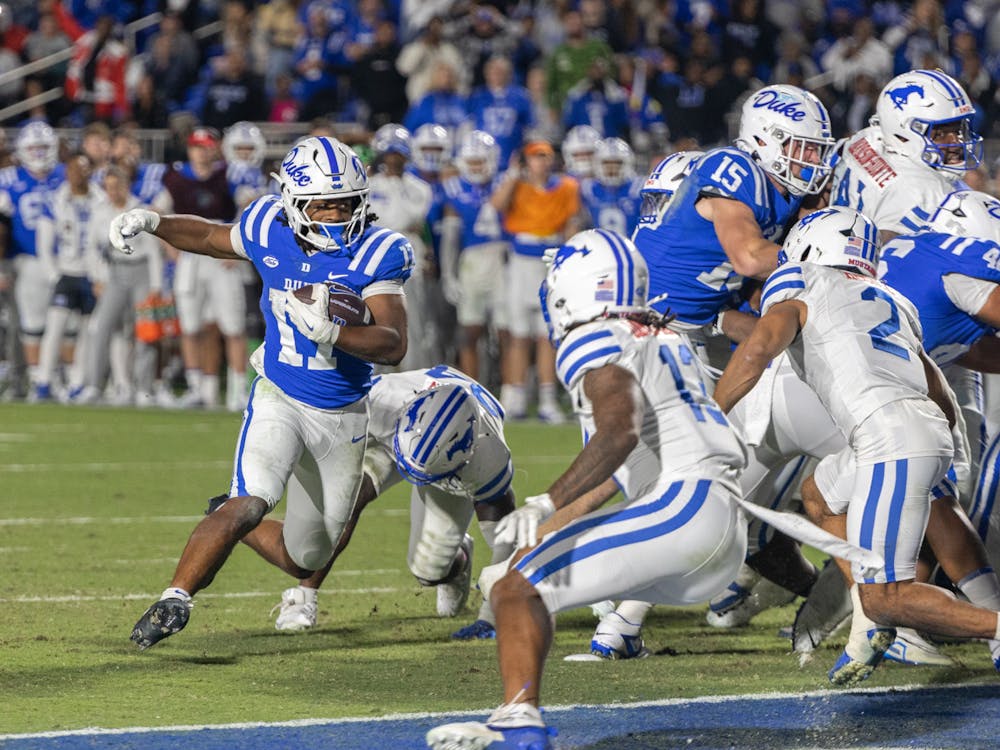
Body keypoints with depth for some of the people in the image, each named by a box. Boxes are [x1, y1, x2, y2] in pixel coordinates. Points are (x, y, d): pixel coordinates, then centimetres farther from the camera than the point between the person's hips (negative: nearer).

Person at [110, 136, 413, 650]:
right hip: (279, 401, -1)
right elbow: (211, 238, 14)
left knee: (303, 562, 15)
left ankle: (235, 522, 47)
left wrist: (331, 333, -42)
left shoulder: (375, 252, -17)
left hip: (342, 419, 1)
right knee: (250, 503, -31)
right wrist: (151, 222, -2)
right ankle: (175, 598, -25)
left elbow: (393, 344, -25)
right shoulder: (269, 231, -9)